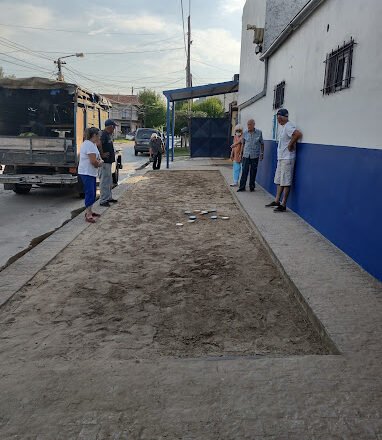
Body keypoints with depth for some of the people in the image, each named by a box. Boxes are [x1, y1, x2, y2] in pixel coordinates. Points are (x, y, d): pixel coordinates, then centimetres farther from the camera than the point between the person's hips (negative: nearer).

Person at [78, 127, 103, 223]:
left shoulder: (91, 144, 15)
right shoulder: (89, 145, -19)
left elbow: (96, 158, 20)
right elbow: (93, 161, -24)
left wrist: (99, 161, -2)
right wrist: (100, 162, -4)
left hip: (91, 172, 11)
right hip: (86, 173, -11)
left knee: (92, 193, 16)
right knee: (90, 193, -10)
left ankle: (89, 211, 27)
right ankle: (88, 215, -8)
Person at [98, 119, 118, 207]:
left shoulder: (108, 135, 13)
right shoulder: (104, 135, -18)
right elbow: (99, 144, -34)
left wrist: (113, 153, 18)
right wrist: (102, 155, -26)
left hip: (109, 161, 10)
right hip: (105, 162, -10)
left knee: (109, 181, 18)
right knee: (104, 181, -5)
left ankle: (109, 197, 29)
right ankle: (103, 200, 1)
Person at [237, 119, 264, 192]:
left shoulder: (259, 133, -1)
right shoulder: (245, 133, 3)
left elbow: (262, 144, 7)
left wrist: (262, 153, 3)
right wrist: (241, 153, 10)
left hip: (255, 156, -1)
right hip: (246, 155, 1)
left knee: (253, 172, 5)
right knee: (244, 171, -3)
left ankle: (252, 187, 15)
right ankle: (242, 187, 2)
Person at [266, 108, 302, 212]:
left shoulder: (288, 126, -16)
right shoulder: (282, 127, 14)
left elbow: (298, 134, -33)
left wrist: (290, 145, -22)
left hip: (287, 158, -10)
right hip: (281, 157, 10)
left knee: (286, 182, -5)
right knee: (279, 180, 16)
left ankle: (283, 205, -1)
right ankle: (277, 201, 26)